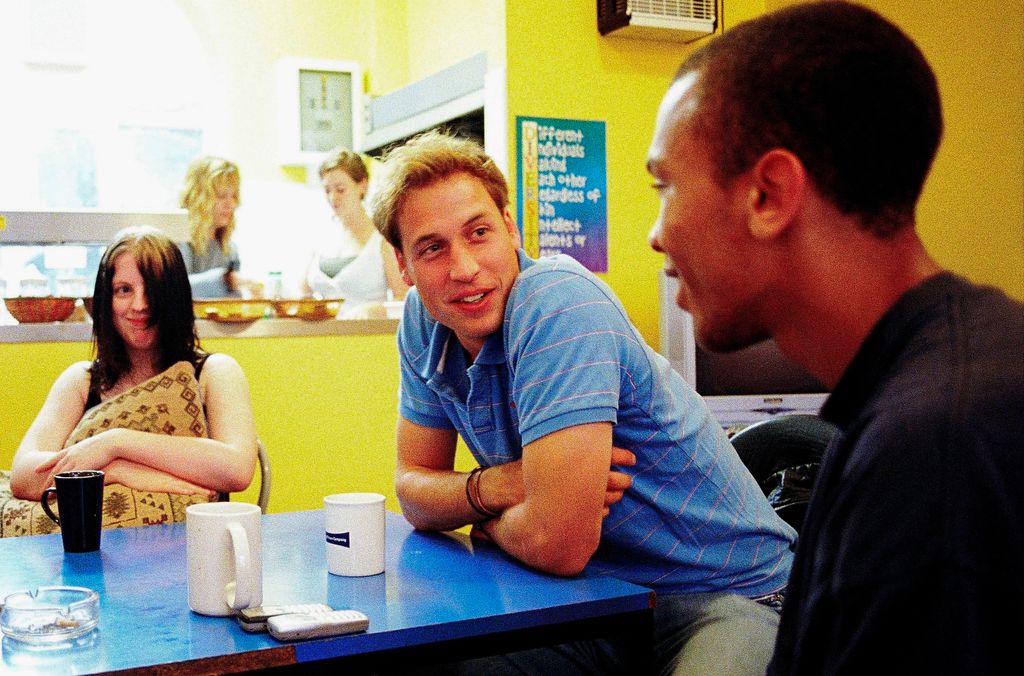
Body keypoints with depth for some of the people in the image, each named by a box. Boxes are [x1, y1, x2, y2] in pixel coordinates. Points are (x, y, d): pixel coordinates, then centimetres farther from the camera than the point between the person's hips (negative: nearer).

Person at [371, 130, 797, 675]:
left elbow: (558, 543, -29)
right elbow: (413, 488, 6)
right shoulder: (422, 323, -1)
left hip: (720, 595, -5)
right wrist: (489, 487, -14)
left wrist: (488, 520, -8)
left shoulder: (561, 303, -25)